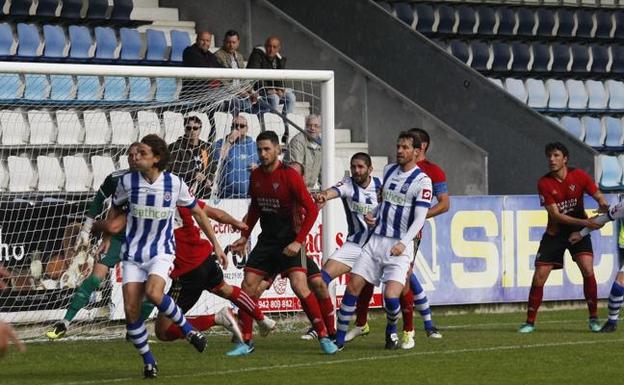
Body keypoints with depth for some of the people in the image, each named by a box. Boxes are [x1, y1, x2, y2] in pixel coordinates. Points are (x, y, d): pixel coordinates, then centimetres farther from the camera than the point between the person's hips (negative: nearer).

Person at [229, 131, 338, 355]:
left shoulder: (289, 175, -15)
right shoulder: (256, 176, 5)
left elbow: (312, 210, -15)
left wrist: (298, 242, -20)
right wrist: (244, 237, 16)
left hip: (290, 241, -6)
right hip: (266, 240, 6)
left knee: (299, 285, -20)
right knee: (248, 286, -2)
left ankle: (323, 337, -9)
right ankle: (246, 342, 9)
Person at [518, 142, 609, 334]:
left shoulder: (579, 176, -9)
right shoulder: (544, 183, -13)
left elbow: (598, 196, -6)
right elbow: (555, 215, -17)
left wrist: (603, 205, -32)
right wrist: (584, 222, -27)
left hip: (578, 232, 0)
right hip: (555, 233, 0)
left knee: (588, 270, -18)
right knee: (539, 277, -5)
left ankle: (594, 318, -6)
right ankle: (530, 322, 8)